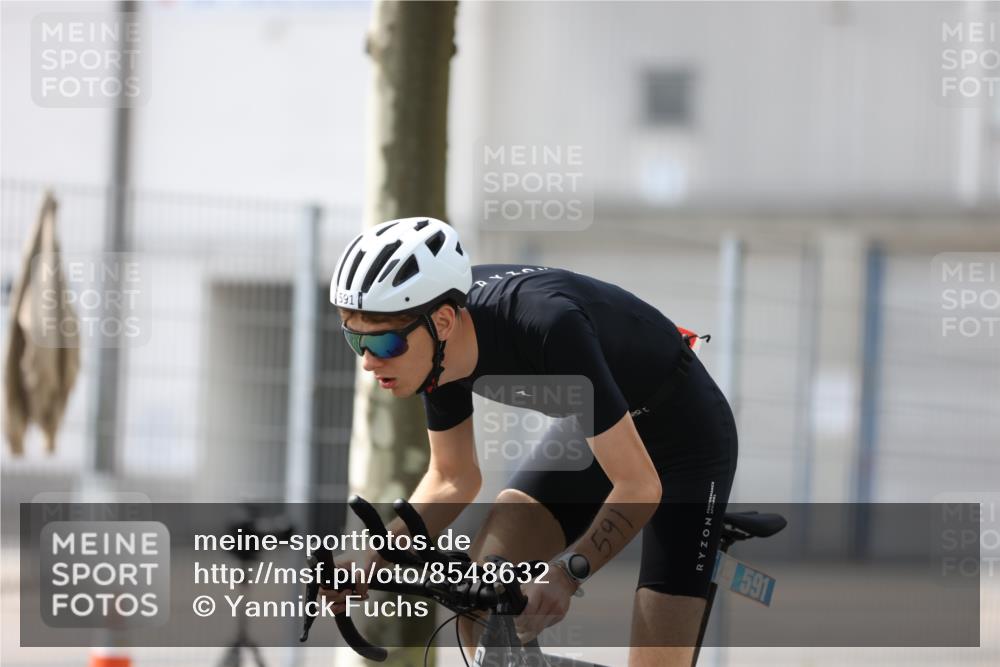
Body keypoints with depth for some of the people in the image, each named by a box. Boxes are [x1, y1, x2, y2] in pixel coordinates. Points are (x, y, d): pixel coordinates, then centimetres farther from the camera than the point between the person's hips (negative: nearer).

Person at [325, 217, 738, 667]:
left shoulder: (546, 326, -39)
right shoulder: (433, 343, -18)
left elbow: (640, 484, -35)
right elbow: (453, 478, -1)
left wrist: (567, 572, -49)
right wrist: (372, 562, -16)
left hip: (684, 441, -6)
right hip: (591, 429, 7)